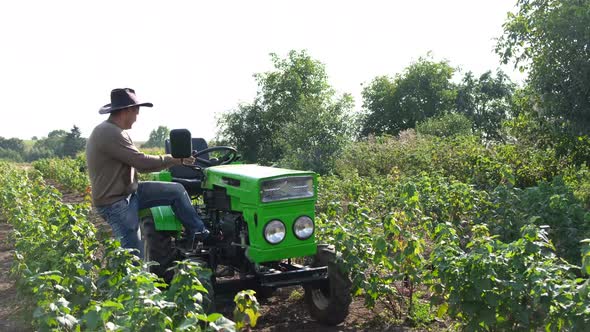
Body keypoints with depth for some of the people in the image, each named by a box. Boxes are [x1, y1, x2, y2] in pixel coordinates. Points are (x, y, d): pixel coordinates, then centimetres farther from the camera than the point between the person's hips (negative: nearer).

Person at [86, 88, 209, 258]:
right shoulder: (109, 133, -23)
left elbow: (137, 164, 13)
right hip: (115, 203, -10)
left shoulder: (114, 131, 11)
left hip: (129, 191, 10)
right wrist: (175, 160, -11)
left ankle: (199, 234, 15)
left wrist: (174, 160, 9)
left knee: (176, 190, 5)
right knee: (134, 257, -5)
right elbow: (142, 162, -24)